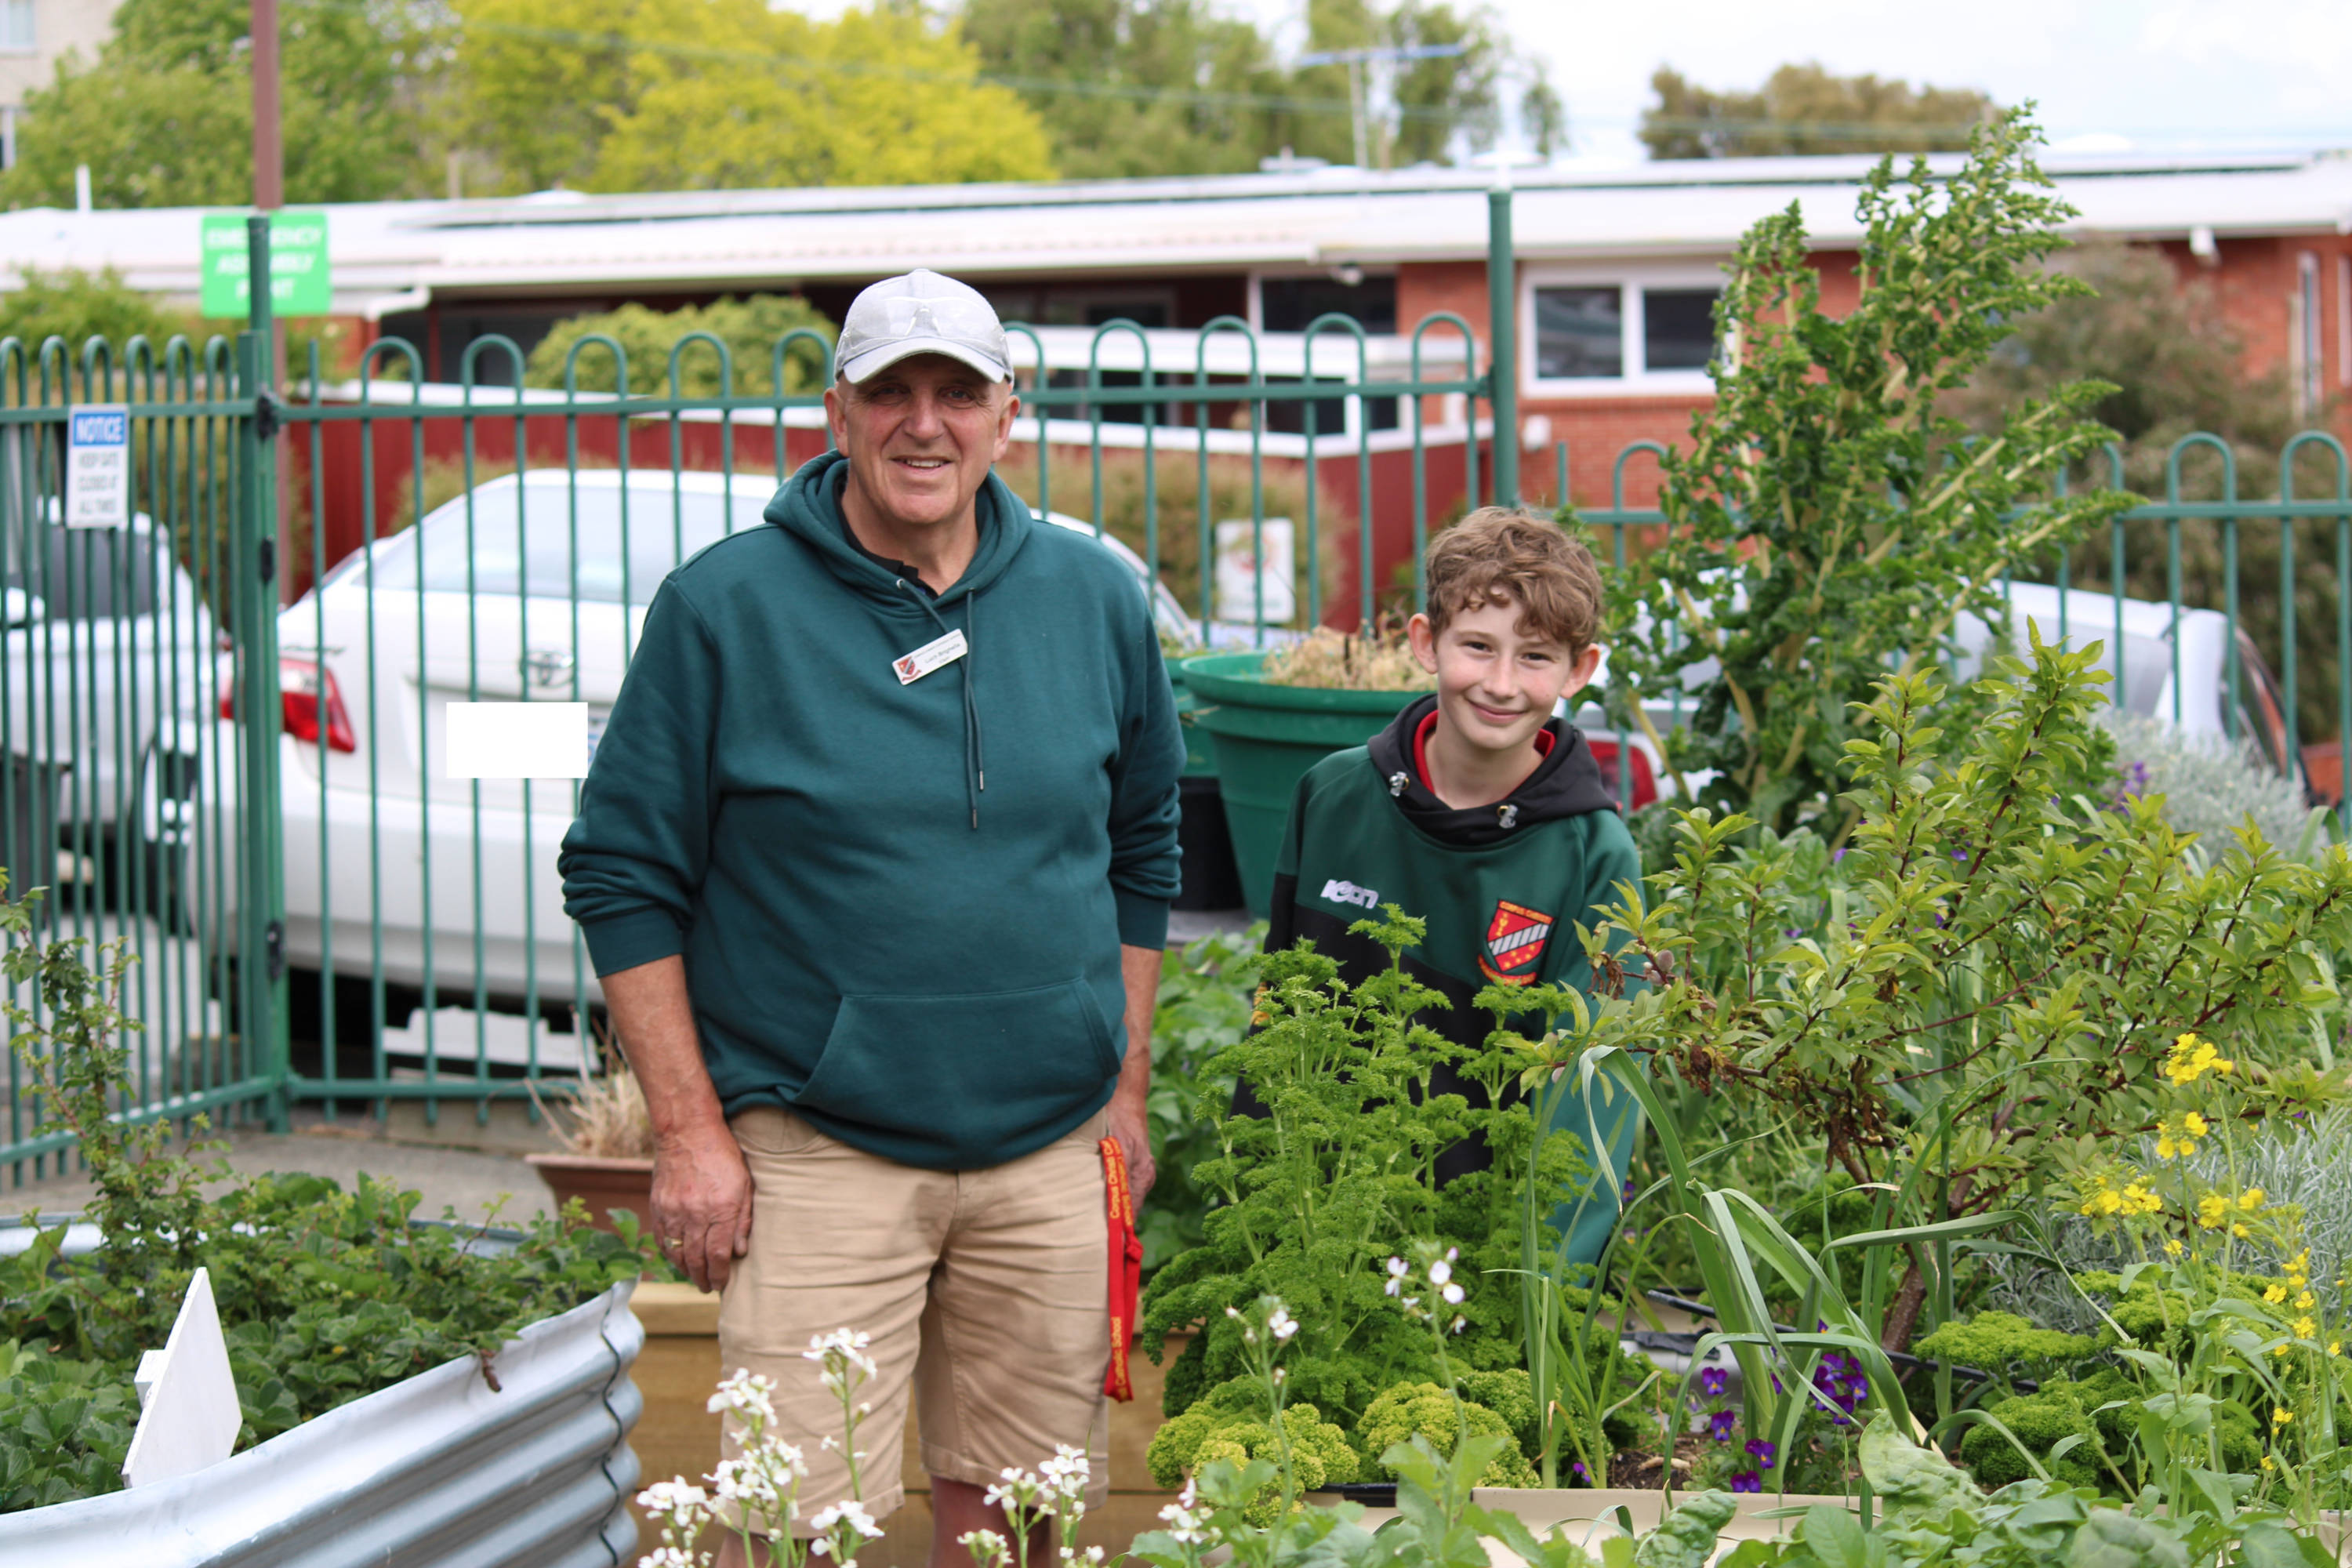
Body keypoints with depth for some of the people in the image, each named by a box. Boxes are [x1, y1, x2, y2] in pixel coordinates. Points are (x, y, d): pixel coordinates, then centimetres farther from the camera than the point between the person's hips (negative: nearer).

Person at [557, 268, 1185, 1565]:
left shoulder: (1096, 599, 7)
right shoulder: (725, 605, -5)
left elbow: (1141, 856, 18)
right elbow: (622, 876, -3)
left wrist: (1125, 1092, 13)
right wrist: (687, 1131, -8)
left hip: (1049, 1154, 4)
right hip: (815, 1151, -4)